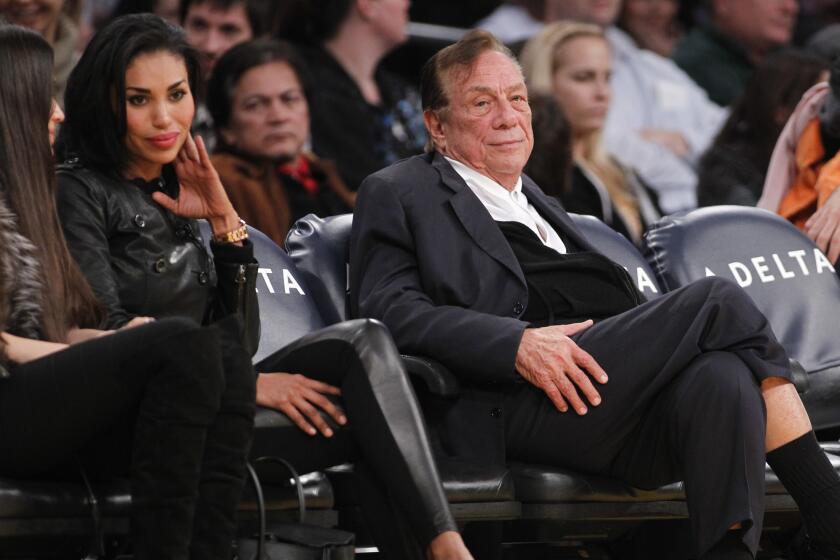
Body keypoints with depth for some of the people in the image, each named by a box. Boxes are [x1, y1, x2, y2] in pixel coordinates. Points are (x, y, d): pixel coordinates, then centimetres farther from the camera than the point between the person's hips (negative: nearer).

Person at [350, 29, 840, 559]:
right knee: (720, 299, -20)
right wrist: (518, 342, -18)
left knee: (722, 375, -29)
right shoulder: (398, 193, 13)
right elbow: (388, 311, -3)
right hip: (521, 410, -6)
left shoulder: (535, 198, 35)